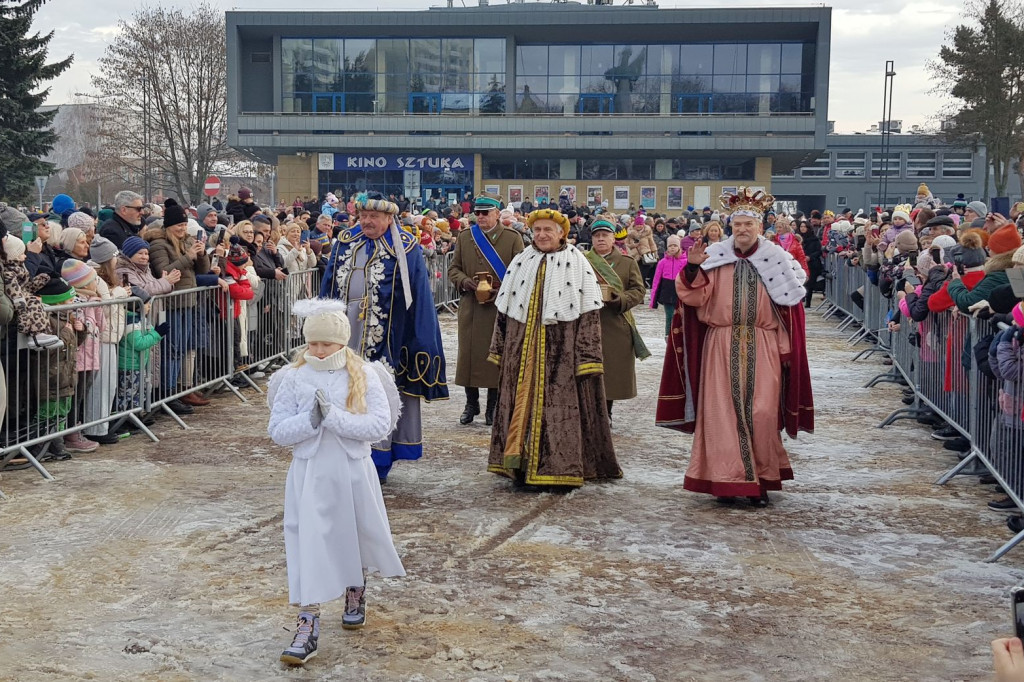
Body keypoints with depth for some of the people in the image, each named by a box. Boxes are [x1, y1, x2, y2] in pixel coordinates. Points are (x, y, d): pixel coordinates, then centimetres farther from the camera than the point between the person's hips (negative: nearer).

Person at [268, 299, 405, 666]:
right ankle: (307, 623, 0)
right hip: (310, 475, 0)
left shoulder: (364, 376, -7)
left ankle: (355, 593, 47)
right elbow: (277, 432, -6)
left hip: (353, 473, 1)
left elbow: (380, 425, -17)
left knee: (356, 538, 18)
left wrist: (334, 416, -25)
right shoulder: (293, 379, -4)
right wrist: (310, 420, -24)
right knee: (308, 544, -5)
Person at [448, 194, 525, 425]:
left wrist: (500, 291, -13)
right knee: (469, 353, 4)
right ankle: (471, 404, 18)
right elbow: (453, 268, 13)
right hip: (470, 308, 3)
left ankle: (493, 407, 13)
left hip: (500, 308, -2)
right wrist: (465, 282, -8)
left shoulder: (513, 238, 2)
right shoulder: (464, 237, 10)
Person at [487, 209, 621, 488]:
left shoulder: (578, 265, -2)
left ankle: (559, 466, 2)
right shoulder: (520, 263, 11)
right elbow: (503, 311, 14)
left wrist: (587, 357, -12)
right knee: (520, 401, 5)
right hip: (522, 349, 4)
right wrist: (499, 350, 11)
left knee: (560, 405, -4)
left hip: (560, 351, -4)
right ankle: (519, 462, 13)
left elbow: (589, 314, -5)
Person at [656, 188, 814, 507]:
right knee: (722, 411, 0)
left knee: (761, 412, -2)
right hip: (721, 345, 0)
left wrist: (786, 351, 1)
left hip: (762, 347, 0)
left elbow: (789, 309, 6)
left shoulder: (776, 259, 4)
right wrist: (693, 269, -20)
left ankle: (760, 480, 11)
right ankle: (726, 478, 9)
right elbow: (695, 298, -4)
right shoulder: (715, 257, 4)